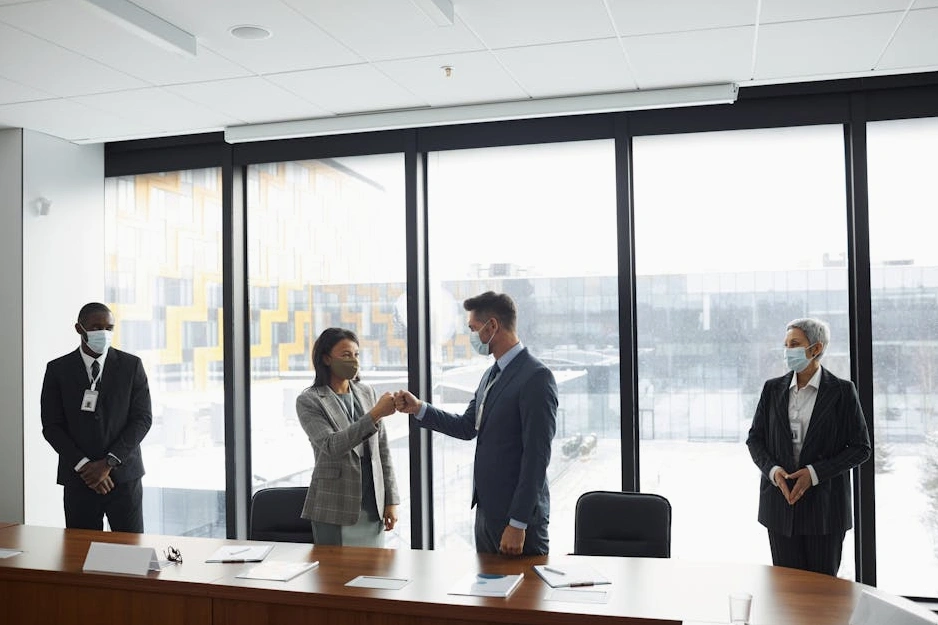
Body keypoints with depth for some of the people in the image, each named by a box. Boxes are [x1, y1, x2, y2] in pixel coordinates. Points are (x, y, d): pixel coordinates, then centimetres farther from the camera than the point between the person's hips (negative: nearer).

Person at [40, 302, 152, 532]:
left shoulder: (131, 365, 1)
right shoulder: (57, 369, 3)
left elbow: (143, 418, -2)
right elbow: (51, 426, 0)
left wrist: (109, 462, -10)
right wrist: (83, 465, -10)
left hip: (124, 476, 0)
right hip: (78, 479, 1)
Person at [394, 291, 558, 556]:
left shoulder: (536, 377, -17)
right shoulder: (492, 375, 12)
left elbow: (537, 455, -20)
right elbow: (467, 427, 16)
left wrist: (518, 523, -20)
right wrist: (418, 408, 5)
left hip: (518, 514, -9)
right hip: (486, 508, 9)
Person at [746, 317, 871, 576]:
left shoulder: (842, 391, -4)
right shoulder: (773, 388, 5)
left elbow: (860, 447, -4)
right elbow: (754, 438, 8)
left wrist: (814, 473, -14)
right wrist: (772, 470, -11)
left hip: (824, 505, -2)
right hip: (780, 502, 3)